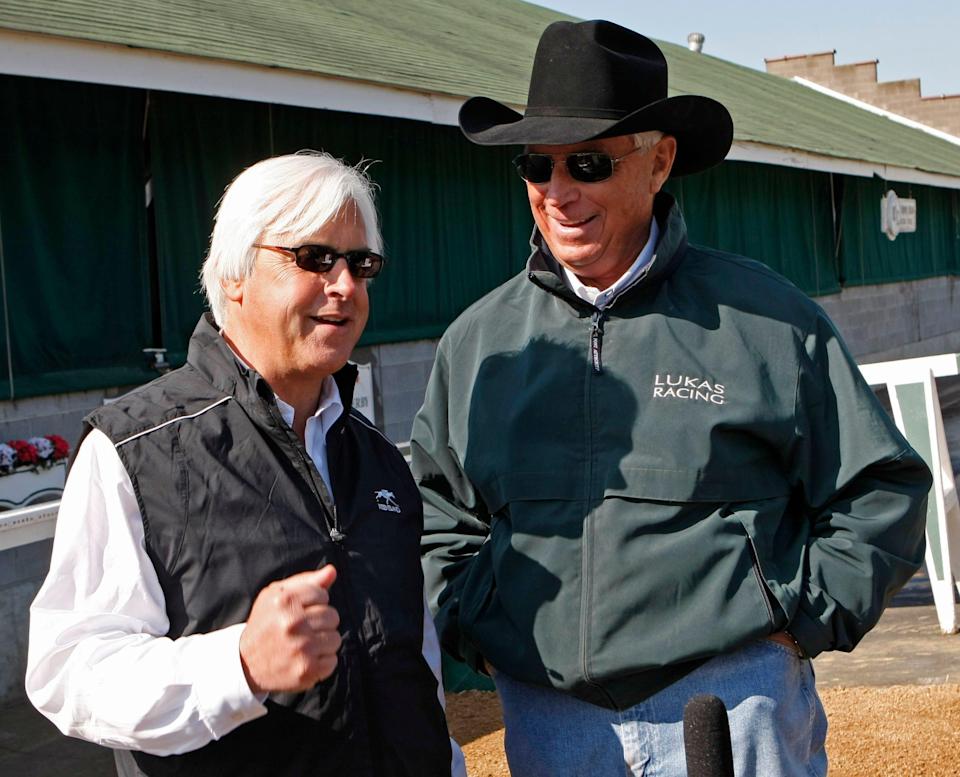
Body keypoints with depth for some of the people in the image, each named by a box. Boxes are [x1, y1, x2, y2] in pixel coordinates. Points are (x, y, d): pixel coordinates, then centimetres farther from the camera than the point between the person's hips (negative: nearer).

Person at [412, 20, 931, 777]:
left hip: (735, 708, -2)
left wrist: (799, 622, -3)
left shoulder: (766, 317, -1)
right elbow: (436, 513, 18)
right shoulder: (476, 341, 7)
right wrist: (473, 630, 6)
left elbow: (880, 490, 4)